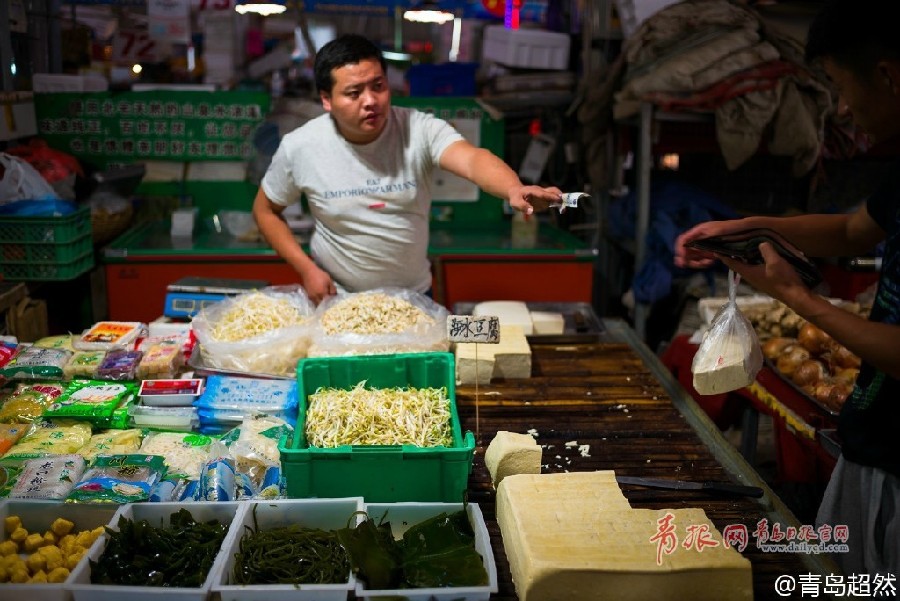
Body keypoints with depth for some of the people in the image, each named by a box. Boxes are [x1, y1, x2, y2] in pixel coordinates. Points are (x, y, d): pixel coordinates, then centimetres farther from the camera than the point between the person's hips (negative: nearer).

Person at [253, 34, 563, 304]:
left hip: (414, 297, 1)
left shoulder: (420, 130, -19)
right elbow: (265, 210, 0)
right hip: (336, 298, 0)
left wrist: (513, 188, -59)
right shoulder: (299, 147, -15)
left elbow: (472, 159, -38)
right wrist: (306, 269, -11)